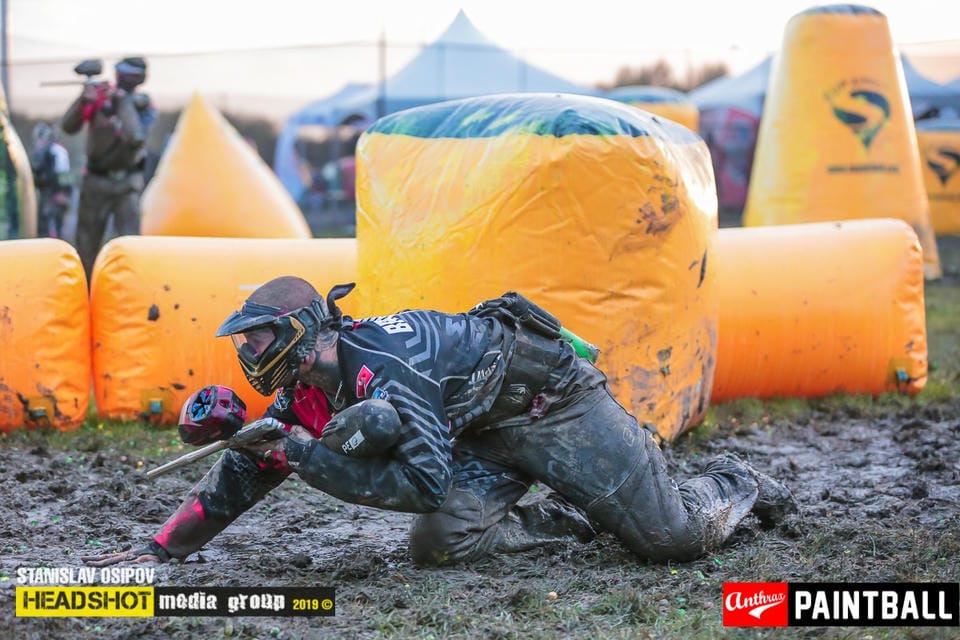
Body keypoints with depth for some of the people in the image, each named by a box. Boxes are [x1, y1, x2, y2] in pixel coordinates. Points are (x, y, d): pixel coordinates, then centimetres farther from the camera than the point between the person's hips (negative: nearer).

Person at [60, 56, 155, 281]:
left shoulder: (143, 105, -3)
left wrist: (123, 102, -20)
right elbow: (68, 127, -7)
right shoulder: (98, 97, 0)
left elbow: (136, 138, -21)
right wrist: (83, 100, -22)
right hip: (95, 180, 2)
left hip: (126, 183, -2)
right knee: (86, 243, 6)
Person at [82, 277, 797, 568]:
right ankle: (567, 520, 11)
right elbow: (246, 473, 2)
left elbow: (425, 482, -35)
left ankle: (736, 483, 26)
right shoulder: (307, 390, -4)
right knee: (440, 544, -12)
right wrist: (161, 547, -3)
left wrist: (312, 459, -32)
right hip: (489, 431, 8)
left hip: (551, 400, -8)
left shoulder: (383, 371, -31)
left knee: (679, 537, -8)